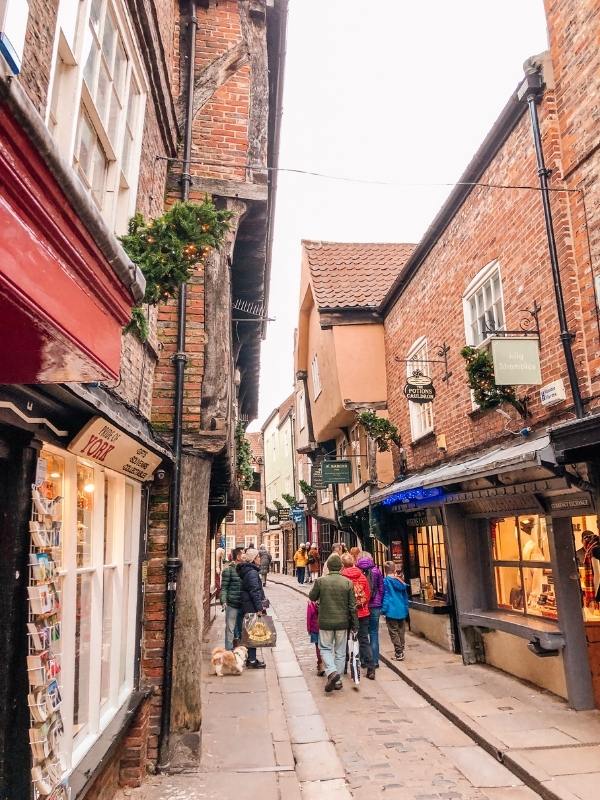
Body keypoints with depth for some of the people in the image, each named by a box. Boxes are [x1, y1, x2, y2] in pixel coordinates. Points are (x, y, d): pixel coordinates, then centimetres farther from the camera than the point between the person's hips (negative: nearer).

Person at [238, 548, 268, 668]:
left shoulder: (247, 570, 14)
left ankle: (251, 658, 24)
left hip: (247, 606, 10)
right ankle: (252, 660, 3)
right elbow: (255, 591, -21)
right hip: (252, 607, -10)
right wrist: (259, 608, -20)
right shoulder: (252, 573, -18)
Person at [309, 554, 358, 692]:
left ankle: (332, 671, -9)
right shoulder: (347, 582, -7)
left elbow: (312, 597, 4)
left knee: (325, 648, 12)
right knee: (340, 651, 14)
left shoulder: (320, 581, -11)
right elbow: (352, 606, -3)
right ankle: (338, 680, 20)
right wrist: (355, 624, 6)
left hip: (325, 622, -2)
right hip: (342, 622, 2)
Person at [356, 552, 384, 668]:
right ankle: (374, 661, 9)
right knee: (374, 633, 8)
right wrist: (379, 603, 12)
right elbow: (381, 589, 2)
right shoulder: (376, 571, -2)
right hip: (375, 606, 1)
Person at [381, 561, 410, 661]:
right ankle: (401, 652, 20)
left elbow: (385, 596, -11)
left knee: (394, 633, 2)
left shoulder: (386, 581, -10)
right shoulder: (400, 581, 6)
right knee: (401, 632, 14)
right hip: (402, 611, 5)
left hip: (392, 611, -5)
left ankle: (398, 654, 1)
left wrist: (383, 610, -6)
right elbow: (405, 596, 12)